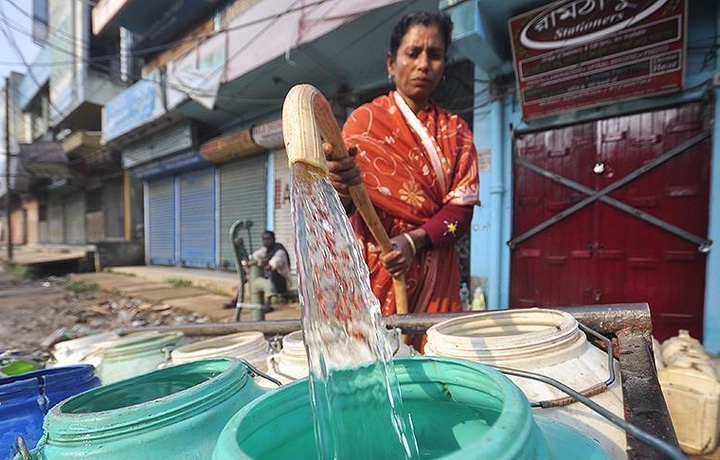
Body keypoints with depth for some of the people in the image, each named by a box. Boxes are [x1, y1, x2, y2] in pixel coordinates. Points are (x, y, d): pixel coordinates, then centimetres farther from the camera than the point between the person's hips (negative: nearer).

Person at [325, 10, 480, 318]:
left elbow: (463, 207, -2)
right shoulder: (365, 119, -1)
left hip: (436, 275, 3)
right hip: (376, 272, -2)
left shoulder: (455, 130, 8)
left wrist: (413, 241, -19)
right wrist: (343, 189, -33)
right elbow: (341, 209, -10)